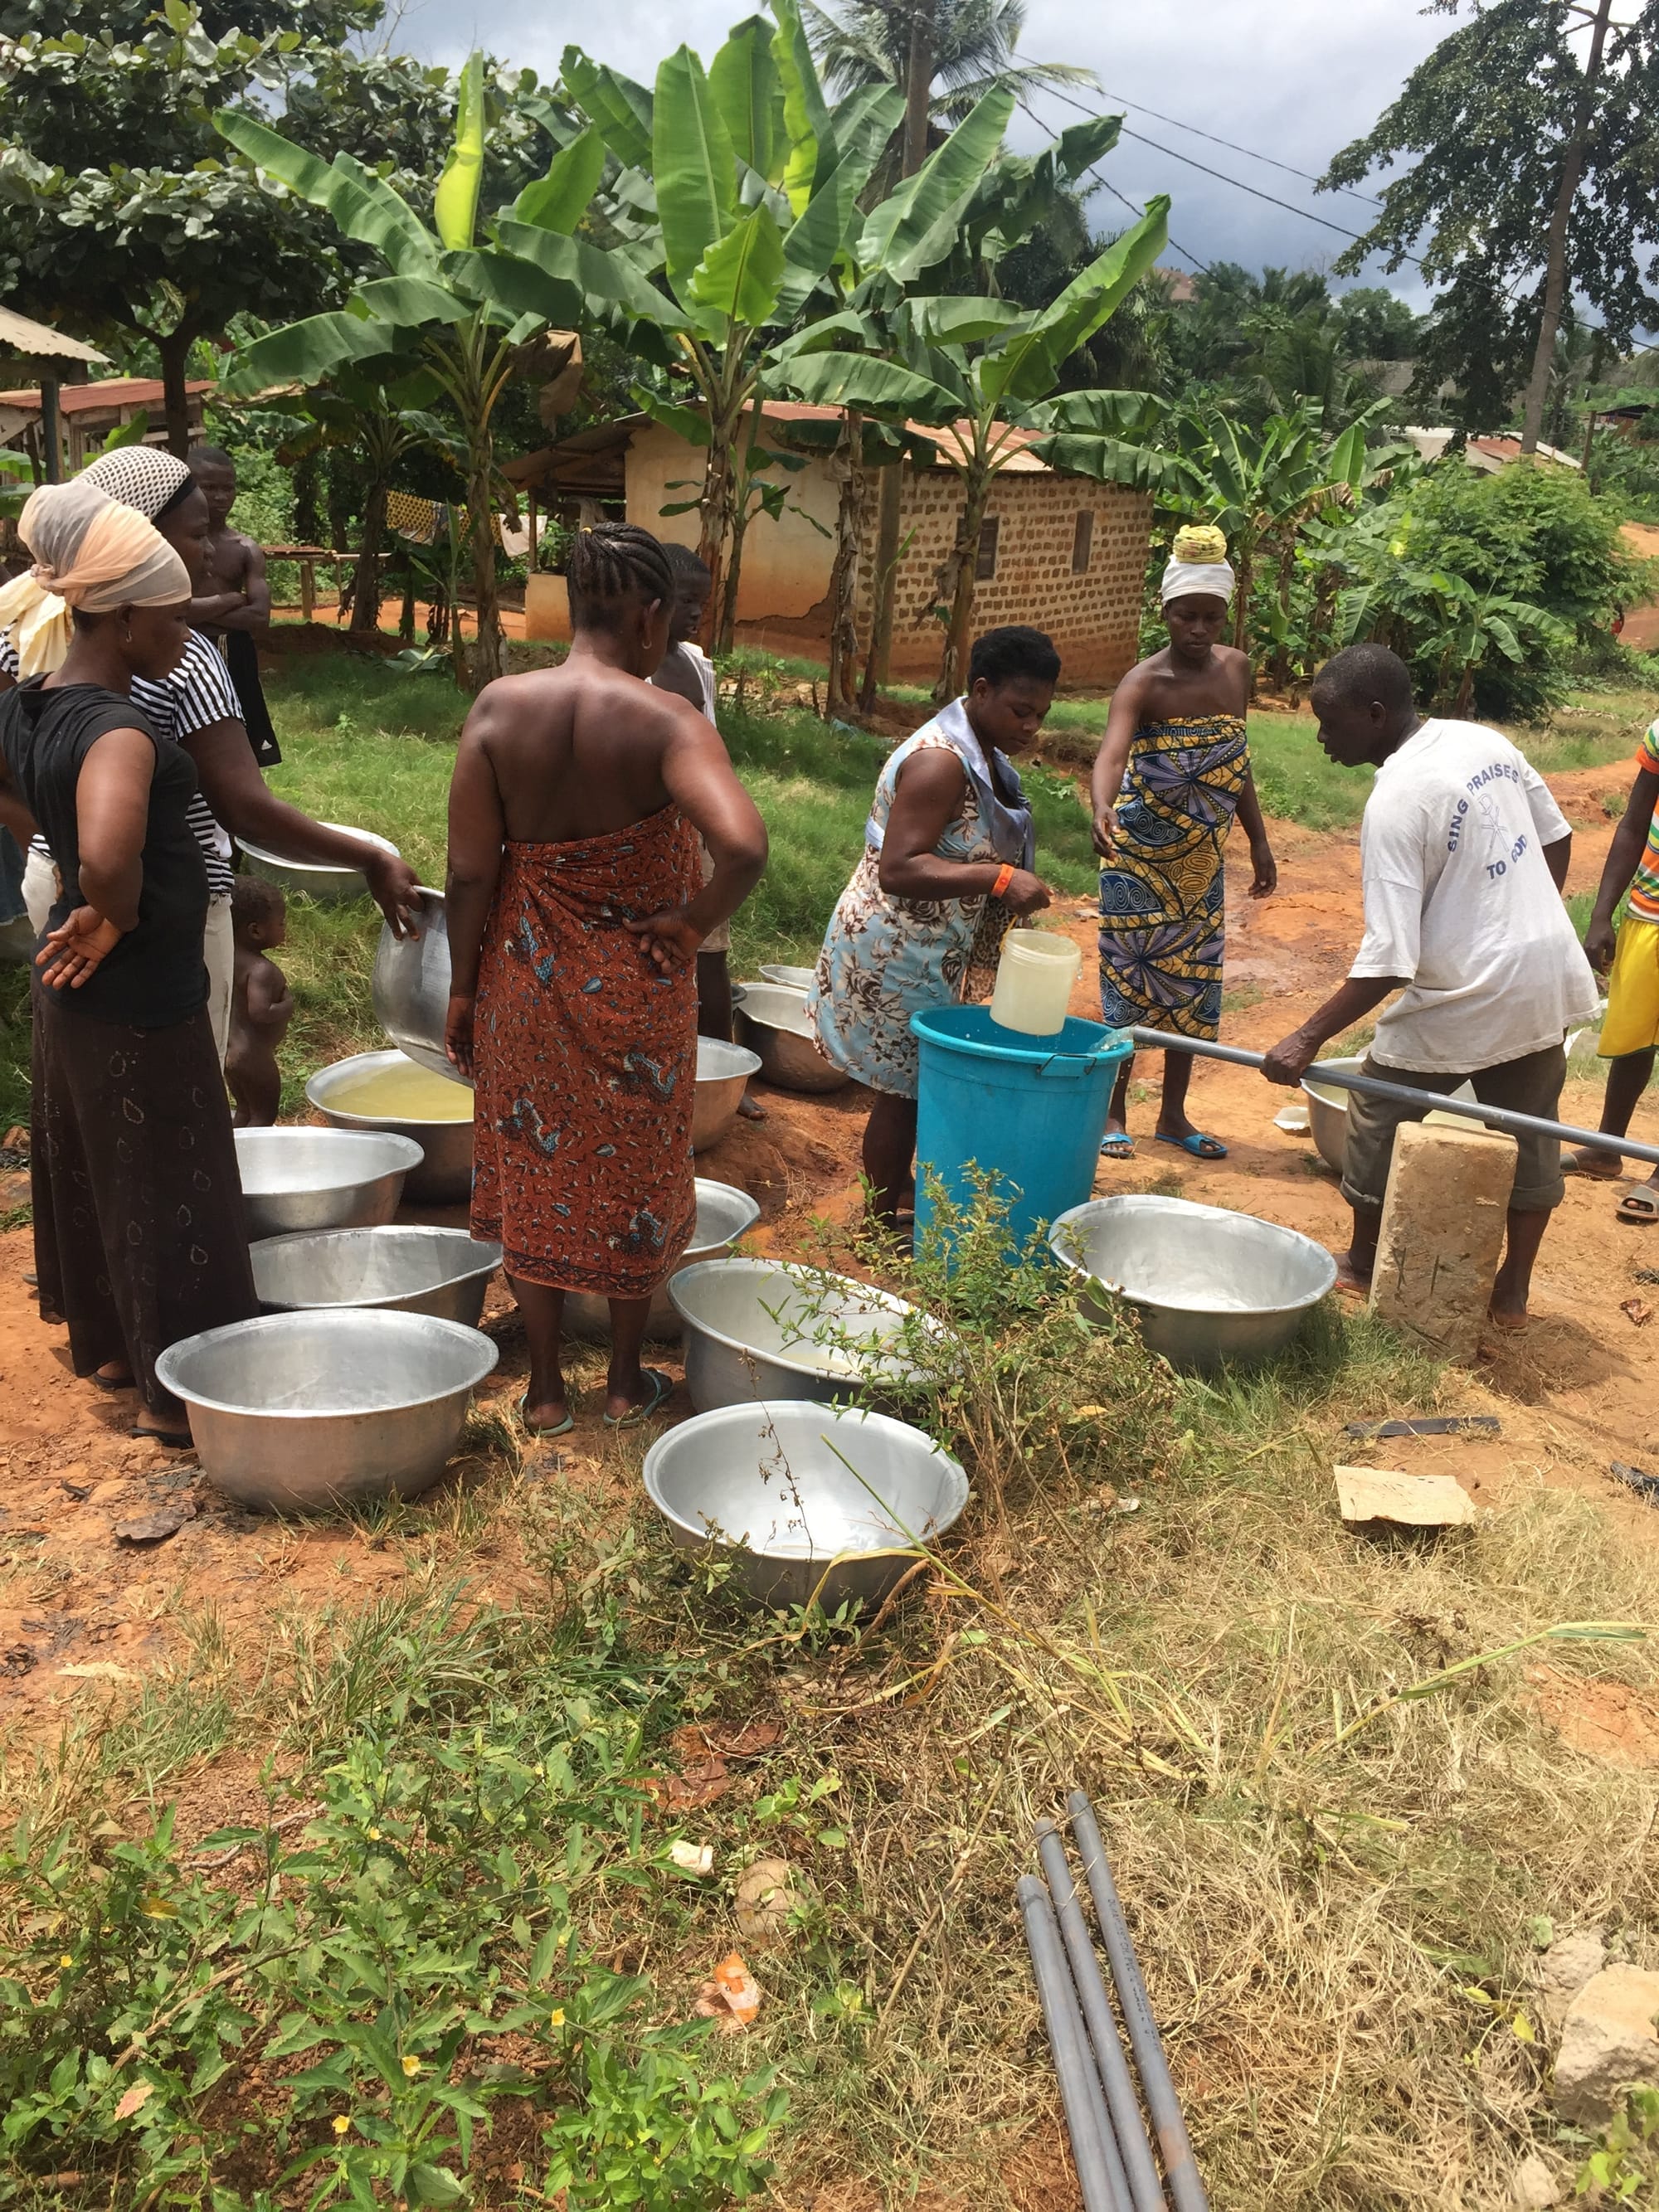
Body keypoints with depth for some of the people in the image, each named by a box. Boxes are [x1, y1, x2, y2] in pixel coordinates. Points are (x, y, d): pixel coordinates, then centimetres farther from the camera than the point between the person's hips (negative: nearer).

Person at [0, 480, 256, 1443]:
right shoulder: (120, 732, -26)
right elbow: (107, 863, -44)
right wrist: (116, 921, -23)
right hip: (142, 1000, -9)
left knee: (91, 1170, 22)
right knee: (168, 1187, 5)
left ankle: (111, 1345, 41)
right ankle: (175, 1391, 18)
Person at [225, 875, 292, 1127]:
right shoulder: (262, 970, -25)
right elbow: (260, 1013, -34)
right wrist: (288, 1006, -18)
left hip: (229, 1050, 9)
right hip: (254, 1056, -9)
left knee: (245, 1111, 21)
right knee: (264, 1115, 3)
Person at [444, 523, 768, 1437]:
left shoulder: (500, 706, -9)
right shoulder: (667, 722, -18)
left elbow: (471, 871, -6)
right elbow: (744, 846, -34)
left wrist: (463, 986, 5)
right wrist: (692, 924, -15)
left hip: (526, 980, 2)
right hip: (635, 988, -2)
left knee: (535, 1174, 17)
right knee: (634, 1175, 16)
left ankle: (544, 1388, 28)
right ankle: (627, 1381, 31)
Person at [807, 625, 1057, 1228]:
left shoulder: (985, 755, 8)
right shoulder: (940, 761, -23)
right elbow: (898, 869, -31)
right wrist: (999, 878, -36)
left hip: (933, 955, 9)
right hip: (899, 956, -9)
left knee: (922, 1083, 18)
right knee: (904, 1091, 1)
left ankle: (900, 1193, 34)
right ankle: (883, 1225, 15)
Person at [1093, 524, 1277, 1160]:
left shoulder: (1236, 668, 1)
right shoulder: (1145, 684, -19)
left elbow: (1236, 763, 11)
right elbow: (1110, 754, -37)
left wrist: (1259, 843, 13)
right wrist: (1103, 810, -58)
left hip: (1201, 857, 6)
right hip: (1140, 855, -6)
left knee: (1193, 983, 11)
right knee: (1129, 979, 2)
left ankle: (1173, 1115, 25)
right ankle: (1114, 1114, 15)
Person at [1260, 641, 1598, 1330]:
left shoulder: (1395, 803, -22)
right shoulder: (1485, 741, 1)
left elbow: (1388, 961, -24)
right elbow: (1556, 839, 13)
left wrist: (1308, 1038, -20)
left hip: (1466, 998, -7)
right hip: (1549, 974, 7)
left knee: (1381, 1115, 15)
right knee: (1529, 1130, 18)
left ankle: (1363, 1262, 32)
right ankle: (1513, 1291, 30)